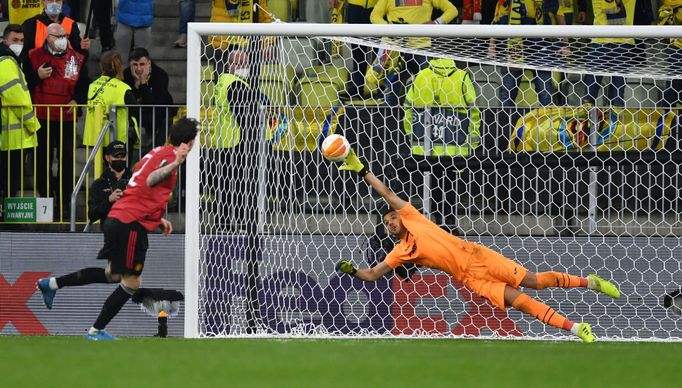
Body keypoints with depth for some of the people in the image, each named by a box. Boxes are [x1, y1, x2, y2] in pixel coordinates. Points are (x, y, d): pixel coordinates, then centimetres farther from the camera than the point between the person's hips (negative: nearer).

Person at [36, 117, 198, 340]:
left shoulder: (158, 152, 17)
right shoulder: (169, 154, -11)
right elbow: (150, 181, -29)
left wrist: (157, 219, 28)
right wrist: (175, 164, -43)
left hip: (117, 219, 9)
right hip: (131, 223, -9)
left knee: (112, 274, 23)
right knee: (131, 283, -1)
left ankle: (52, 284, 26)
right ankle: (96, 331, 3)